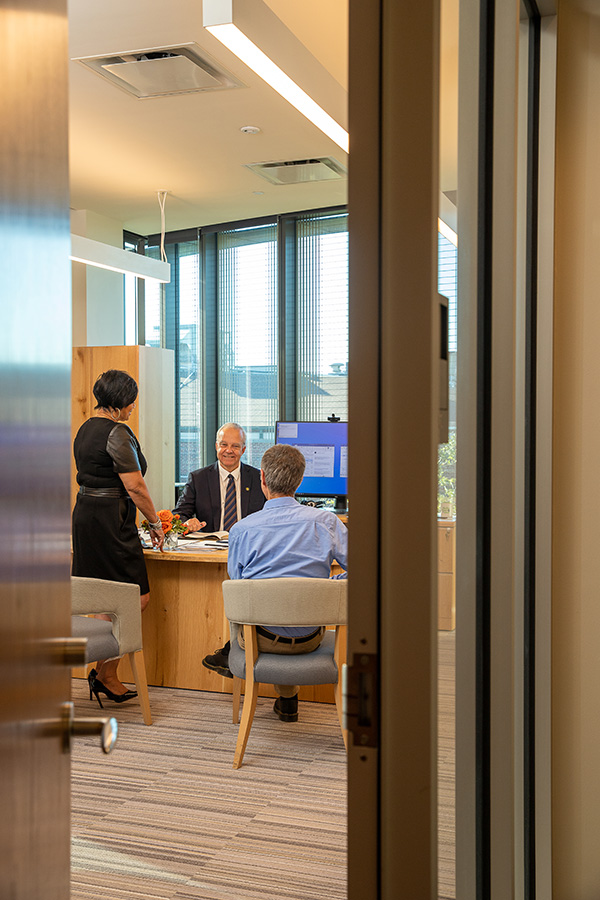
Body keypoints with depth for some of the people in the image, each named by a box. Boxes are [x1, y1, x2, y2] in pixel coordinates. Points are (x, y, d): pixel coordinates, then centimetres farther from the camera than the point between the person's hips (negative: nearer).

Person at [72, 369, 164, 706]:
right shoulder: (117, 432, -15)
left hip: (85, 513, 10)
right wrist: (155, 522, -4)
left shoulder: (85, 429, 15)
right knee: (137, 599, -2)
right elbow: (134, 486, -16)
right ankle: (106, 674, 2)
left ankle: (104, 672, 18)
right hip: (111, 522, -10)